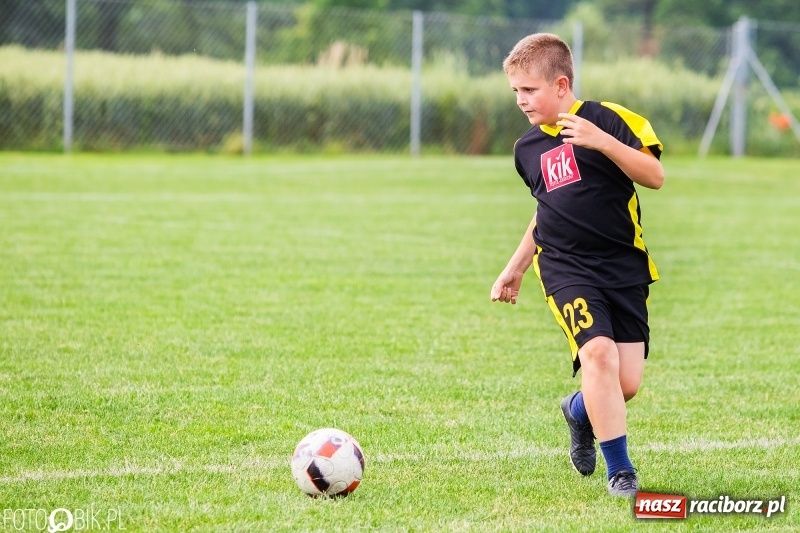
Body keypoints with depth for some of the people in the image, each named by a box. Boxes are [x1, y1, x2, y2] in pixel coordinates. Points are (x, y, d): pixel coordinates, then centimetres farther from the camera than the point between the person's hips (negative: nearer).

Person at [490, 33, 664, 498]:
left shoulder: (608, 119, -6)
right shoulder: (528, 148, 12)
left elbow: (655, 176, -14)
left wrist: (602, 141, -25)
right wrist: (516, 267, 28)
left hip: (625, 265, -2)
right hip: (567, 268, 2)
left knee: (628, 382, -3)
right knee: (599, 352, -22)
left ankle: (580, 411, 33)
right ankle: (620, 471, -13)